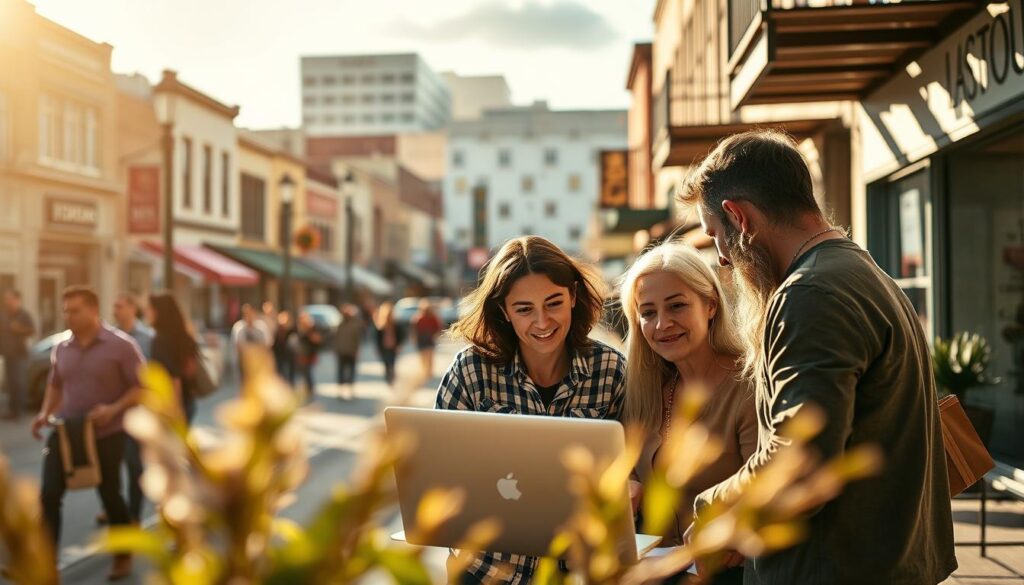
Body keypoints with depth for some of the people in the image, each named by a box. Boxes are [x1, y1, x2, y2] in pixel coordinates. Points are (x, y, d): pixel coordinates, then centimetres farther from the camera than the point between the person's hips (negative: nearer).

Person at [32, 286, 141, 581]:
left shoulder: (121, 345, -13)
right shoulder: (60, 348, 3)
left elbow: (143, 387, -12)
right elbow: (55, 386, 17)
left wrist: (113, 409, -26)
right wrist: (45, 413, 0)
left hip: (107, 434, -4)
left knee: (110, 496, 9)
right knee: (49, 496, -4)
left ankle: (123, 556, 29)